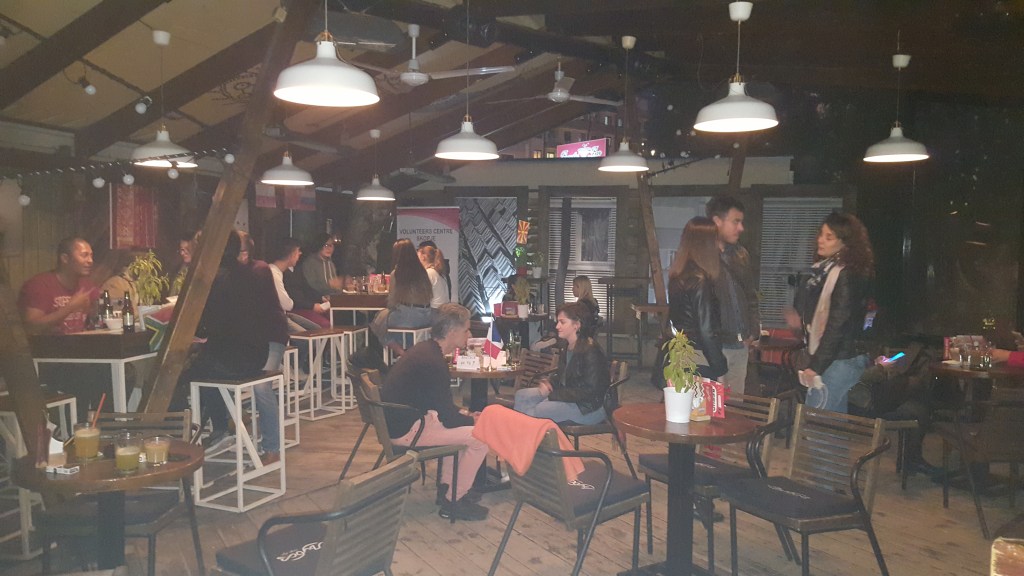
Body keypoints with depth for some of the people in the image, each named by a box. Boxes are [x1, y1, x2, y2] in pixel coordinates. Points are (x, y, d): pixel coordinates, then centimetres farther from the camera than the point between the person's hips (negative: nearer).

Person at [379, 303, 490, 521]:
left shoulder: (425, 349, 8)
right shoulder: (434, 362, -22)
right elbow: (447, 417, -18)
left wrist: (464, 415, 12)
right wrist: (473, 420, 0)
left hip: (399, 419, 11)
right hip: (406, 429, -11)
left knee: (462, 426, 27)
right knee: (481, 436, -11)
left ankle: (447, 487, 28)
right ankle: (453, 501, 1)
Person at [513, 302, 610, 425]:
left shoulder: (590, 351, -19)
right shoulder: (565, 347, 9)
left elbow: (589, 391, -22)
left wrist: (552, 394, -20)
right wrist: (548, 383, -4)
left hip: (590, 408, -9)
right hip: (569, 396, 9)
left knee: (538, 410, -25)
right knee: (521, 395, -2)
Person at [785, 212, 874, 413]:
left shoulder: (846, 275, -15)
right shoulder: (823, 268, 13)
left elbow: (838, 324, -19)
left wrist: (816, 365, -19)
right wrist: (800, 319, 7)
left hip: (838, 361, -10)